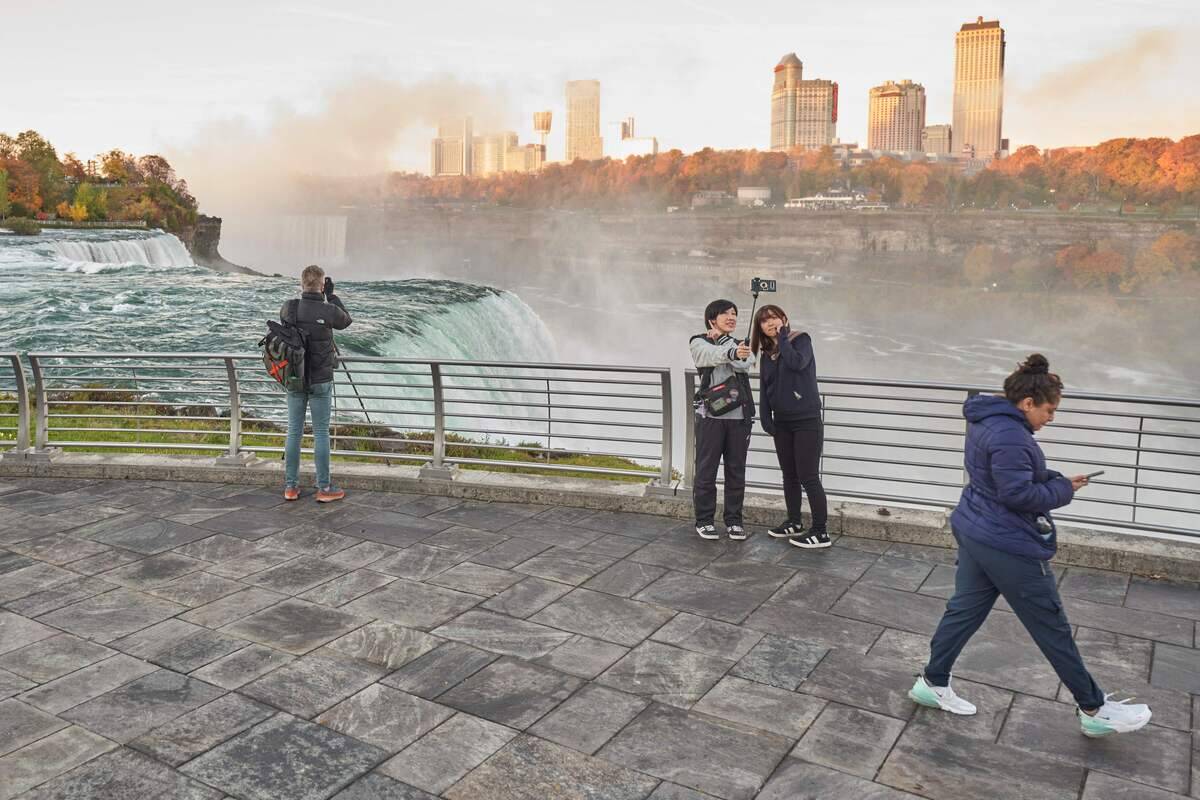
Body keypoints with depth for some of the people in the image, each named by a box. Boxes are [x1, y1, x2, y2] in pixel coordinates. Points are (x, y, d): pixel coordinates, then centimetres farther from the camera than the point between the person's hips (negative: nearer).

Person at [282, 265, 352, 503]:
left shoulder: (290, 307, -5)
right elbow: (346, 321, 8)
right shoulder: (329, 311, -14)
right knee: (321, 433, 3)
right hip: (320, 382, -3)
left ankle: (291, 486, 16)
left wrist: (304, 295, 16)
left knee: (294, 431, 10)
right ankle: (324, 488, 8)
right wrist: (332, 296, 11)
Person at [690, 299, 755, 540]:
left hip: (739, 416, 4)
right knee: (706, 471, 2)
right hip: (710, 415, -3)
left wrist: (721, 339, -9)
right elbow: (713, 355, -23)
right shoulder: (699, 343, 2)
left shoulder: (741, 345, 15)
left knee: (736, 471, 7)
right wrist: (733, 352, -43)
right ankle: (704, 520, 12)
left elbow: (744, 365, -9)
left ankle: (734, 520, 18)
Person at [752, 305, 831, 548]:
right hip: (782, 422, 7)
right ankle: (794, 523, 26)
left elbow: (797, 363, -27)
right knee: (789, 476, 14)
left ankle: (821, 532, -4)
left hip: (807, 420, -7)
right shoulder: (767, 354, 11)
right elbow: (764, 389, 11)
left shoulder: (801, 339, -5)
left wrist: (783, 338, -14)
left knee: (808, 477, -8)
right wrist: (766, 419, 0)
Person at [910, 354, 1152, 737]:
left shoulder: (988, 421, 9)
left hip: (975, 533, 10)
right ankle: (1094, 710, 19)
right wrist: (1063, 489, -11)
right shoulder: (1009, 435, -24)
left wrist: (1055, 478, 3)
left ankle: (932, 682, 24)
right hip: (1007, 544, -10)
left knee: (965, 609, 17)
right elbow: (1018, 493, -26)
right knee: (1051, 626, 4)